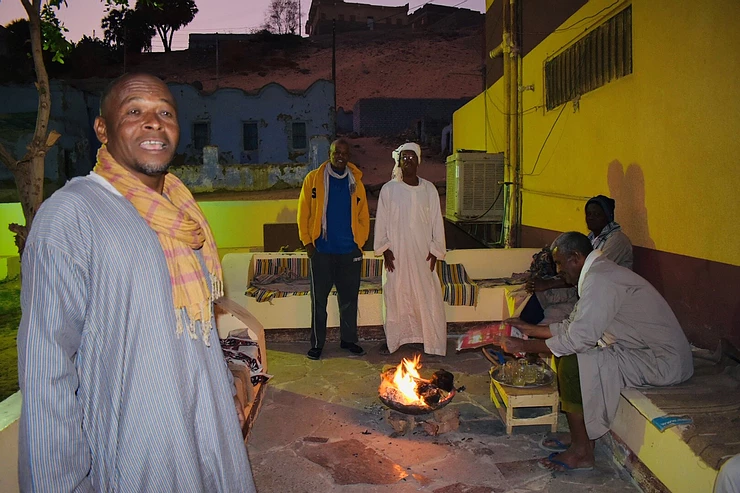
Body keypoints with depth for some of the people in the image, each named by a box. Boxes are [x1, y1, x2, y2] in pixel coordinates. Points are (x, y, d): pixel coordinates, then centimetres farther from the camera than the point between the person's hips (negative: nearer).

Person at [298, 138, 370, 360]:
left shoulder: (355, 182, 7)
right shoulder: (313, 179, 1)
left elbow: (363, 216, 10)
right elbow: (303, 213, 1)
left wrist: (359, 242, 1)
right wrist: (307, 242, -4)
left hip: (350, 251, 2)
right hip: (321, 251, -2)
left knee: (349, 299, 11)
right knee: (318, 300, 5)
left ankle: (349, 340, 24)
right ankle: (317, 343, 17)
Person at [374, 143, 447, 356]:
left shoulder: (429, 189, 4)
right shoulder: (389, 189, 0)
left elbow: (436, 222, 5)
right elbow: (381, 222, 1)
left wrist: (435, 251, 0)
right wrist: (385, 250, -5)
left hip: (422, 254, 1)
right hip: (396, 254, -1)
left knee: (428, 297, 2)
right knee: (395, 297, 6)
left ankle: (433, 342, 14)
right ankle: (392, 340, 20)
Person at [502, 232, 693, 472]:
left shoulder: (600, 280, -21)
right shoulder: (601, 272, 12)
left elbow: (578, 338, -24)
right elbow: (573, 325, 16)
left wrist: (525, 346, -16)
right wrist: (531, 329, 16)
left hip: (662, 361, -11)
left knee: (572, 364, -18)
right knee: (569, 355, 7)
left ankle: (581, 452, -3)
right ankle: (584, 440, 11)